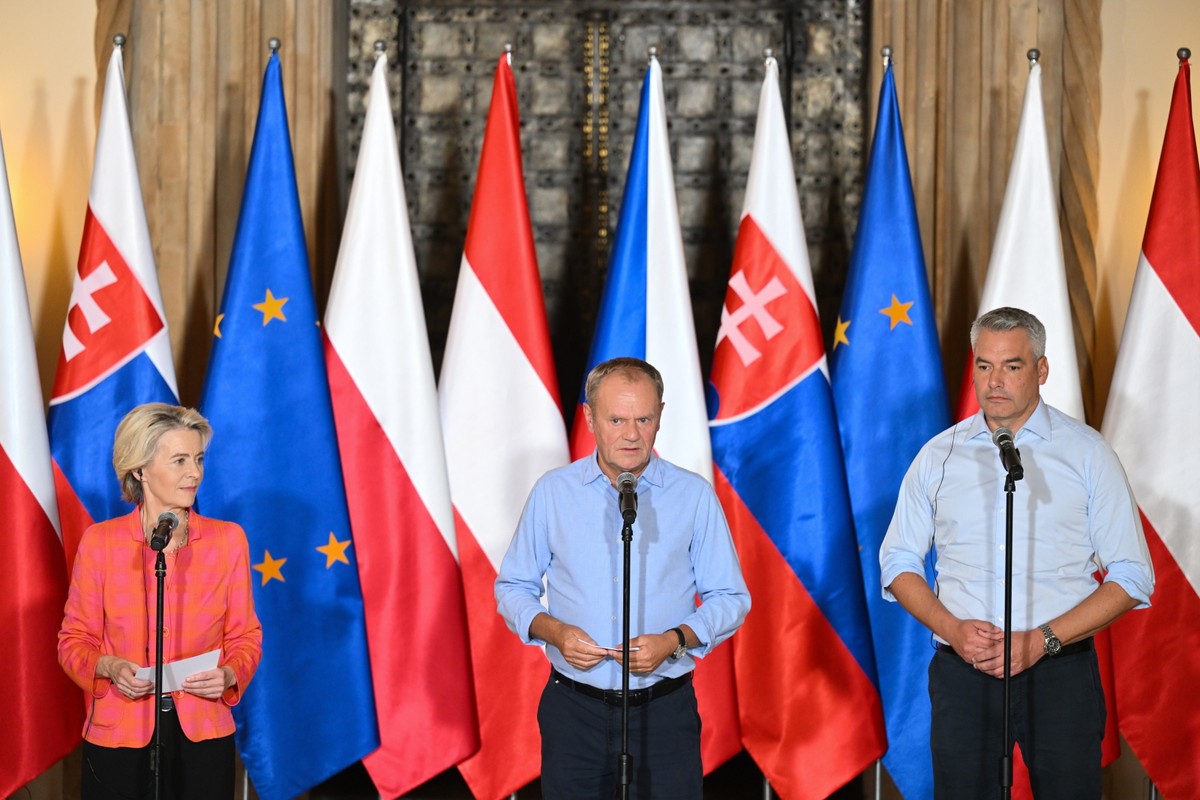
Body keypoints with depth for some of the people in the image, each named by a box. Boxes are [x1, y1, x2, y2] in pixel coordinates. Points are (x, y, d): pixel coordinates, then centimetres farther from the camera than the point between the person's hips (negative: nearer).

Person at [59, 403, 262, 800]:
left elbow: (245, 637, 6)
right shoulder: (100, 542, -4)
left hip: (203, 737, 1)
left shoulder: (228, 540, 0)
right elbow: (74, 640, 2)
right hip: (120, 738, -1)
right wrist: (110, 667, -17)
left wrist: (228, 675, -14)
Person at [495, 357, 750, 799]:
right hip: (574, 710, 1)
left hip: (665, 712, -1)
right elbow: (512, 587, 9)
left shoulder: (695, 495, 0)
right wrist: (553, 630, -11)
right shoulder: (552, 492, 3)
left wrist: (674, 641, -15)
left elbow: (729, 598, 2)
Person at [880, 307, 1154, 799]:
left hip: (1059, 671, -2)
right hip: (961, 672, 2)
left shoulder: (1088, 454, 2)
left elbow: (1131, 578, 0)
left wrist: (1041, 640, -11)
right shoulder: (939, 455, 9)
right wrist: (953, 629, -6)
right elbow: (898, 562, 12)